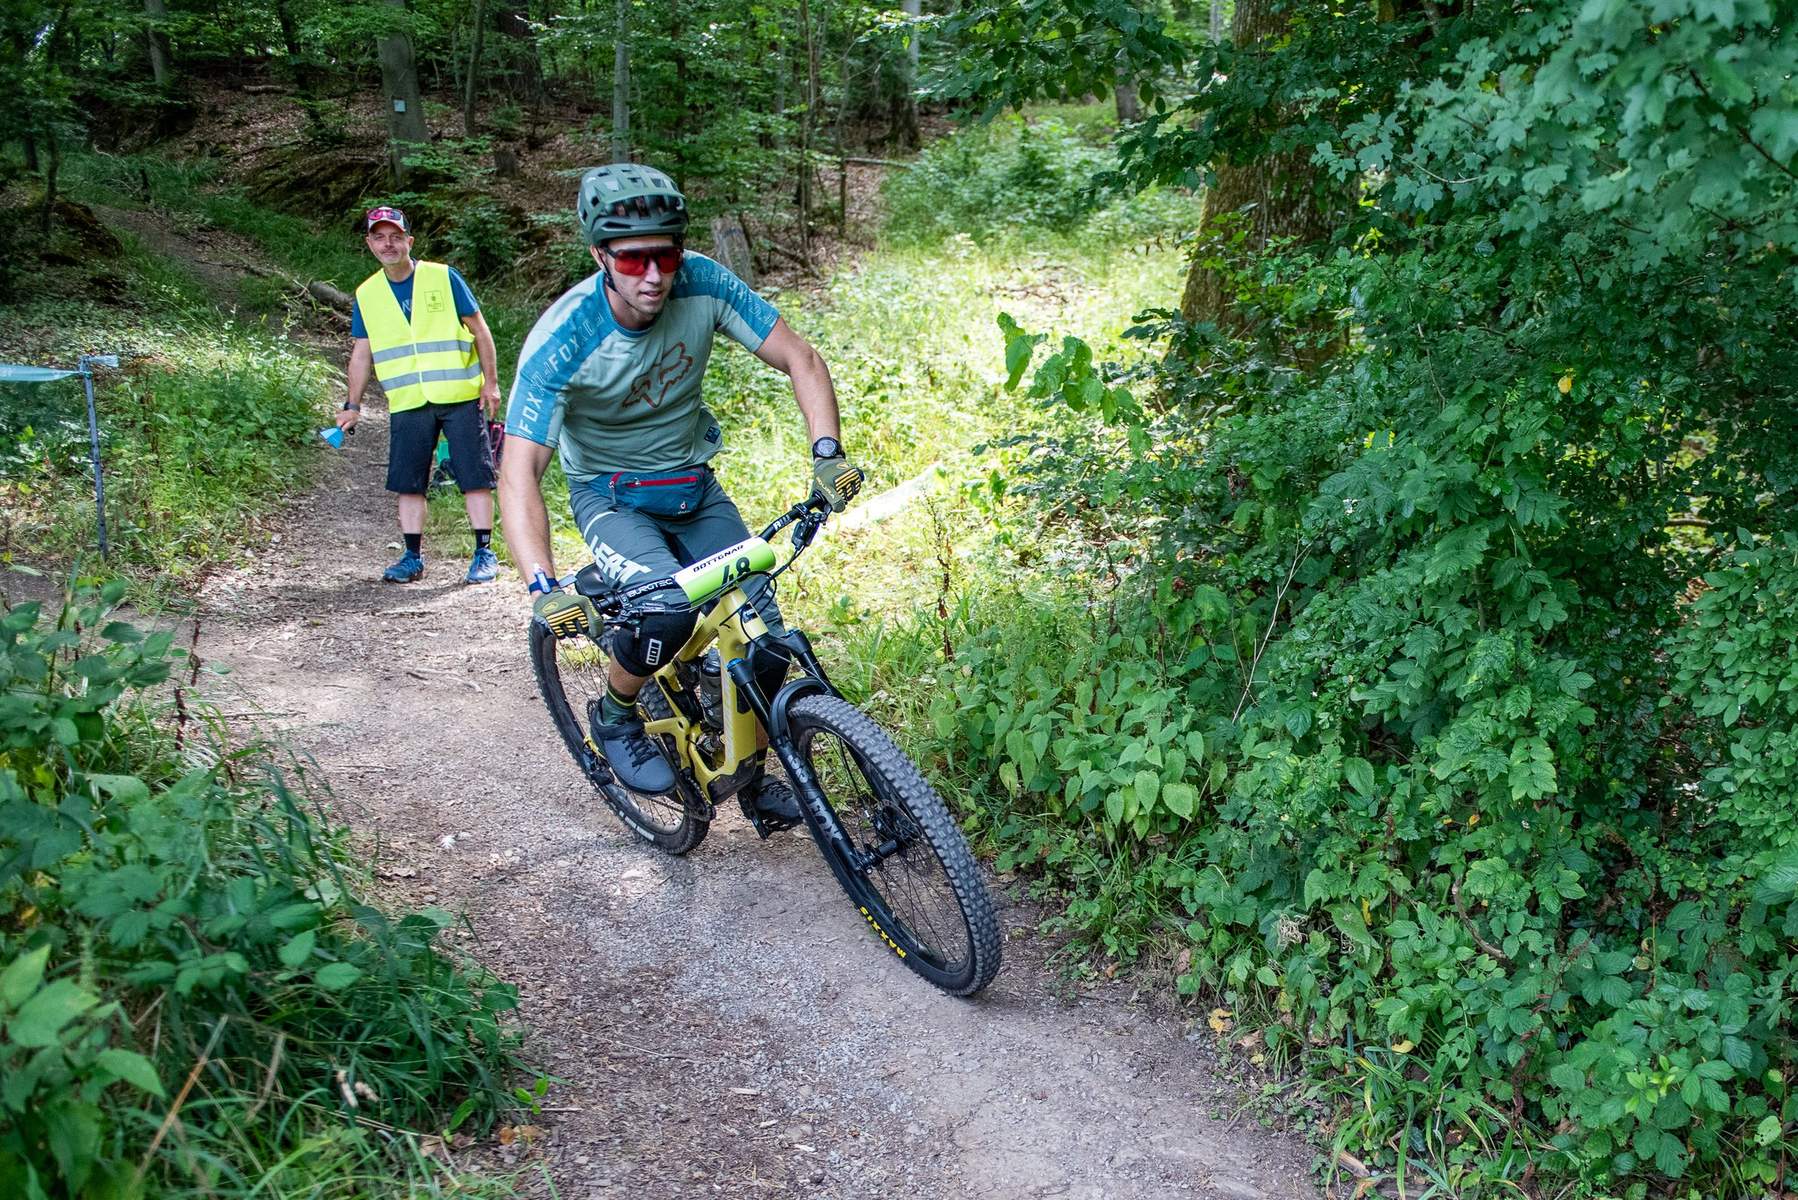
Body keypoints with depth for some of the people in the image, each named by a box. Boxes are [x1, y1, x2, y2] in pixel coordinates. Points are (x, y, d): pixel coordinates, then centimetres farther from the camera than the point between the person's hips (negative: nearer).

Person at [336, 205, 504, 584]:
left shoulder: (444, 278, 0)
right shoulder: (366, 294, 9)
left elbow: (479, 330, 3)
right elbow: (362, 353, 14)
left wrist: (491, 382, -3)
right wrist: (353, 405, 10)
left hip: (460, 396, -3)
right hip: (407, 404, 3)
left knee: (475, 476, -2)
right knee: (408, 482, 3)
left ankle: (484, 552, 6)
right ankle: (413, 556, 12)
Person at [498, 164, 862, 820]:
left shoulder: (702, 284, -19)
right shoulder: (561, 339, -28)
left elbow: (800, 358, -13)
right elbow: (519, 475, -31)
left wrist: (827, 452, -30)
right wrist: (544, 588, -44)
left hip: (695, 487, 4)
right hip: (610, 497, -4)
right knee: (667, 610, -31)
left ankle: (748, 769, 20)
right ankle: (616, 717, 1)